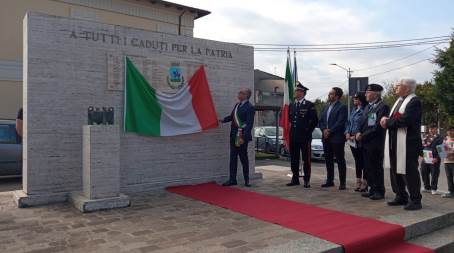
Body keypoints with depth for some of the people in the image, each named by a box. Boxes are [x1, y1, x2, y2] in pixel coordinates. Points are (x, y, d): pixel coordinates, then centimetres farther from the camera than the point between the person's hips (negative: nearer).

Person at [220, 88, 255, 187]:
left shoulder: (249, 107, -13)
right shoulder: (237, 105, 11)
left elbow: (249, 124, -18)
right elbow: (232, 116, 22)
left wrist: (243, 137, -23)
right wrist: (223, 120, 5)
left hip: (242, 136, -7)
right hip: (234, 135, 7)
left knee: (243, 158, 4)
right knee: (233, 157, 10)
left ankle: (246, 180, 17)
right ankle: (232, 179, 19)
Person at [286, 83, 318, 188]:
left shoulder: (309, 105, -4)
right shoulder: (291, 105, 11)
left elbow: (315, 120, -3)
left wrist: (308, 130, -2)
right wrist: (291, 130, 13)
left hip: (305, 137, -5)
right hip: (293, 137, 5)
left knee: (306, 159, 1)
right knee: (294, 159, 10)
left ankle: (307, 180, 8)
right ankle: (295, 179, 19)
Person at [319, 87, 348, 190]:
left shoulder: (342, 107, -7)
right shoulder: (326, 107, 16)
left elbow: (340, 123, -15)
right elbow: (320, 121, 13)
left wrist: (330, 131, -14)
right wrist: (324, 130, -4)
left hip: (337, 138, -7)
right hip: (326, 138, 7)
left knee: (340, 161, -1)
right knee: (328, 160, 12)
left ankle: (342, 183, 3)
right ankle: (330, 180, 22)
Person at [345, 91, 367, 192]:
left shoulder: (365, 110, -12)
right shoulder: (353, 110, 14)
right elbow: (348, 122, 16)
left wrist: (356, 136, -17)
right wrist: (347, 133, 0)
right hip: (352, 141, 8)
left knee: (363, 161, 0)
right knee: (357, 161, 14)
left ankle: (364, 183, 8)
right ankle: (358, 182, 22)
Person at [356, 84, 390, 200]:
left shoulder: (383, 107, -12)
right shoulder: (368, 107, 16)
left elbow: (378, 127, -18)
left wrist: (363, 136, -15)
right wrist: (360, 133, 1)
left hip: (375, 144, -8)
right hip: (366, 143, 8)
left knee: (377, 168, 1)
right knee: (368, 168, 13)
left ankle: (379, 191, 11)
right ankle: (372, 189, 24)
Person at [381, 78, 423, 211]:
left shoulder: (414, 101, -12)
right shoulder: (399, 100, 18)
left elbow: (405, 120, -24)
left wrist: (387, 123, -12)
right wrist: (387, 120, -2)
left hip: (408, 143, -9)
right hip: (395, 143, 9)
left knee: (409, 172, -3)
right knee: (395, 170, 14)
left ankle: (415, 200, 9)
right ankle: (401, 196, 27)